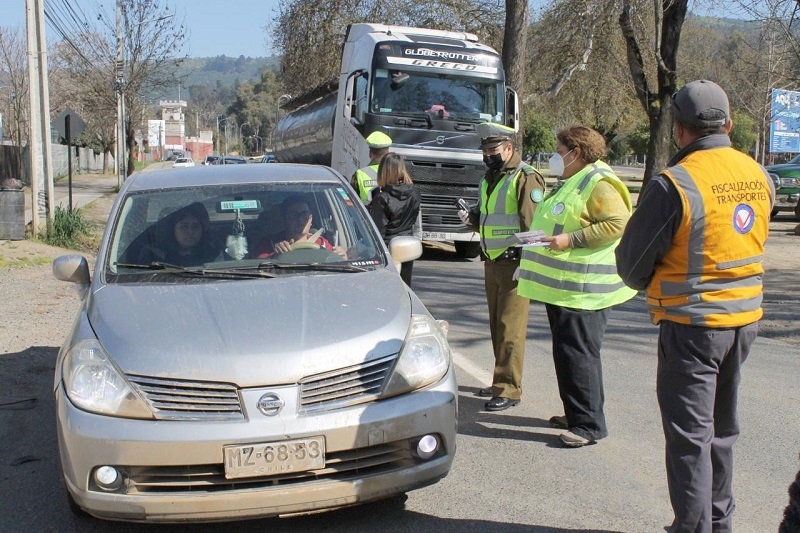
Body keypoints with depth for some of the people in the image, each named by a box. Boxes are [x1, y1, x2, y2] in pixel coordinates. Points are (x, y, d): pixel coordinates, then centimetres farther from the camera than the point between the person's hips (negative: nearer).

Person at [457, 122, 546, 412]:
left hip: (513, 264, -9)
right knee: (497, 326, 14)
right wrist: (472, 217, 5)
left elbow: (533, 224, -17)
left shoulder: (526, 178, -11)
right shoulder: (490, 177, 16)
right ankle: (501, 381, 25)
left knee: (510, 329, -6)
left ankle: (509, 389, 1)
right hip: (491, 262, 9)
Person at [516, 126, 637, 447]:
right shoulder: (574, 182, 20)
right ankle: (576, 414, 26)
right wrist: (548, 239, 16)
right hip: (563, 285, 11)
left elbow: (617, 223, -24)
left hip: (583, 288, -11)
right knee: (566, 352, 15)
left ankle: (590, 424, -1)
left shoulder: (599, 183, -13)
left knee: (578, 354, -8)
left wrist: (570, 240, -24)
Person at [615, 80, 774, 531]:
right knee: (722, 427, 20)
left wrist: (654, 288, 8)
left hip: (692, 324, -7)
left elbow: (631, 261, -11)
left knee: (690, 434, 3)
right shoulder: (760, 176, 1)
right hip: (746, 318, 7)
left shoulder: (674, 184, -19)